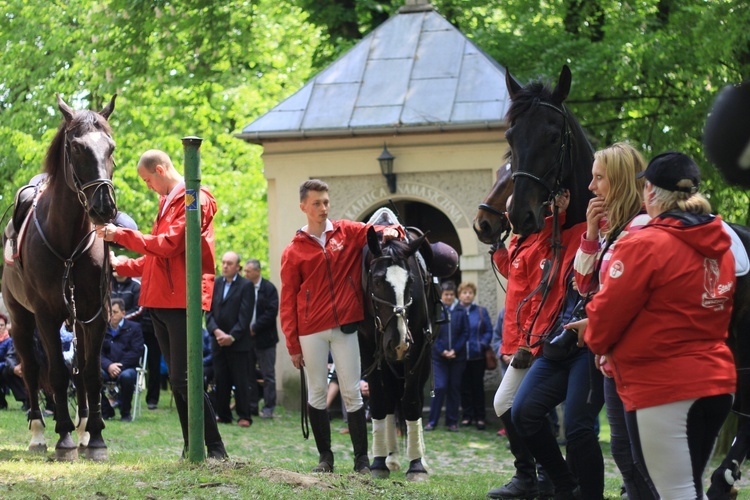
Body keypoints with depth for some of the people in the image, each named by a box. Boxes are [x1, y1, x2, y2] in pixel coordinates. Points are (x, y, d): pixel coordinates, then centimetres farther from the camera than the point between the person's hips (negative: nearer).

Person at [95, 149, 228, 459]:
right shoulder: (167, 203, 22)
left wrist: (121, 235, -13)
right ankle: (191, 447, 11)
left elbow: (169, 245, -18)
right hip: (160, 301, 9)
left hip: (181, 299, -9)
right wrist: (119, 266, 19)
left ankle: (216, 448, -10)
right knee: (176, 379, 8)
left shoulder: (194, 200, -8)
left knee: (182, 378, -13)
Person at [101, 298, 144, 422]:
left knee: (126, 376, -39)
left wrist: (119, 366, -14)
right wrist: (109, 366, -16)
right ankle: (106, 411, -10)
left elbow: (136, 352, -3)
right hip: (107, 369, 3)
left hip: (128, 368, -2)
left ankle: (125, 412, -16)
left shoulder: (134, 327, 8)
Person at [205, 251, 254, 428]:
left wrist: (232, 336, -15)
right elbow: (209, 311, 5)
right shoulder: (216, 284, 10)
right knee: (220, 380, 5)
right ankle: (223, 414, 12)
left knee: (241, 380, -2)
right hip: (218, 340, 4)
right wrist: (216, 331, -10)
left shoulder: (246, 286, -3)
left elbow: (245, 315, -8)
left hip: (238, 342, -4)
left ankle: (244, 415, 2)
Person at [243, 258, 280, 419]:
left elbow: (272, 312, -12)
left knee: (268, 375, 0)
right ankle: (251, 405, 14)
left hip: (264, 338, -5)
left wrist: (255, 328, -15)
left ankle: (268, 407, 3)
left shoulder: (268, 288, -5)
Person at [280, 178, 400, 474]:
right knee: (317, 391, 4)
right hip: (311, 331, 0)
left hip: (345, 327, 0)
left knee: (352, 391, 1)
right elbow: (288, 302, 3)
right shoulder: (294, 252, 3)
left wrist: (390, 232, -18)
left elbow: (376, 233, 9)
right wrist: (293, 345, -1)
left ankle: (362, 458, 4)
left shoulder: (347, 233, 6)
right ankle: (325, 456, 13)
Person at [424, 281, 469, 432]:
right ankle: (432, 421, 0)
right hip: (439, 356, -2)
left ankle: (452, 421, 12)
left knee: (454, 388, 6)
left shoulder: (461, 312, 2)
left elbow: (465, 333, 1)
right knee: (440, 387, -8)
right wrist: (442, 351, -11)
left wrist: (455, 350, -9)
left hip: (458, 356, 2)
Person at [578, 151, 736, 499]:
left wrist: (594, 336, 14)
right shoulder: (720, 247, 9)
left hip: (663, 388, -8)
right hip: (717, 382, 8)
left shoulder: (644, 245, -14)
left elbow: (608, 311, -10)